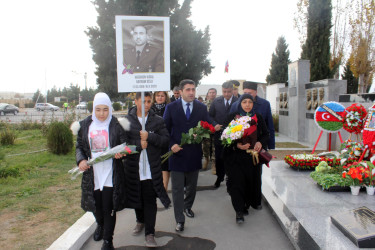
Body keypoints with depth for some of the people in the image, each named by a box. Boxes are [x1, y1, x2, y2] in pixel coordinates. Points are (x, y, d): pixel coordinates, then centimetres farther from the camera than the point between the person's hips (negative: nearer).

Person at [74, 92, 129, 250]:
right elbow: (79, 146, 10)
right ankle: (100, 225, 50)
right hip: (92, 174, 3)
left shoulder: (117, 125, -6)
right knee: (95, 205, 18)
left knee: (108, 208, 3)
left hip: (111, 175, -3)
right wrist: (81, 160, -10)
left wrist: (121, 152, -23)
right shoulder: (85, 125, 4)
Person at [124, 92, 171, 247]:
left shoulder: (158, 120, 2)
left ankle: (150, 233, 10)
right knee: (136, 198, 17)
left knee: (150, 201, 0)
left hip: (151, 168, -1)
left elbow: (166, 140, -4)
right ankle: (140, 221, 44)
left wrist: (149, 137, -17)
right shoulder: (127, 120, 1)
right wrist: (138, 145, -17)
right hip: (133, 167, 1)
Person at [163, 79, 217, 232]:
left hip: (194, 153, 3)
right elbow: (165, 129, -1)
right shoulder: (171, 107, -1)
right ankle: (180, 220, 12)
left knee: (192, 186, 19)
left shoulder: (202, 108, 3)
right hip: (177, 152, -2)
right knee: (177, 188, 1)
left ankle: (187, 206, 45)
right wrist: (171, 145, -15)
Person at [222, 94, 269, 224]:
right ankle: (239, 211, 0)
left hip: (252, 156, 3)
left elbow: (266, 134, 12)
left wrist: (260, 142, -9)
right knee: (237, 182, -8)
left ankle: (246, 204, 29)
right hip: (235, 156, -3)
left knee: (251, 181, 6)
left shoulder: (258, 117, 8)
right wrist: (236, 145, -18)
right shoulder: (232, 117, 0)